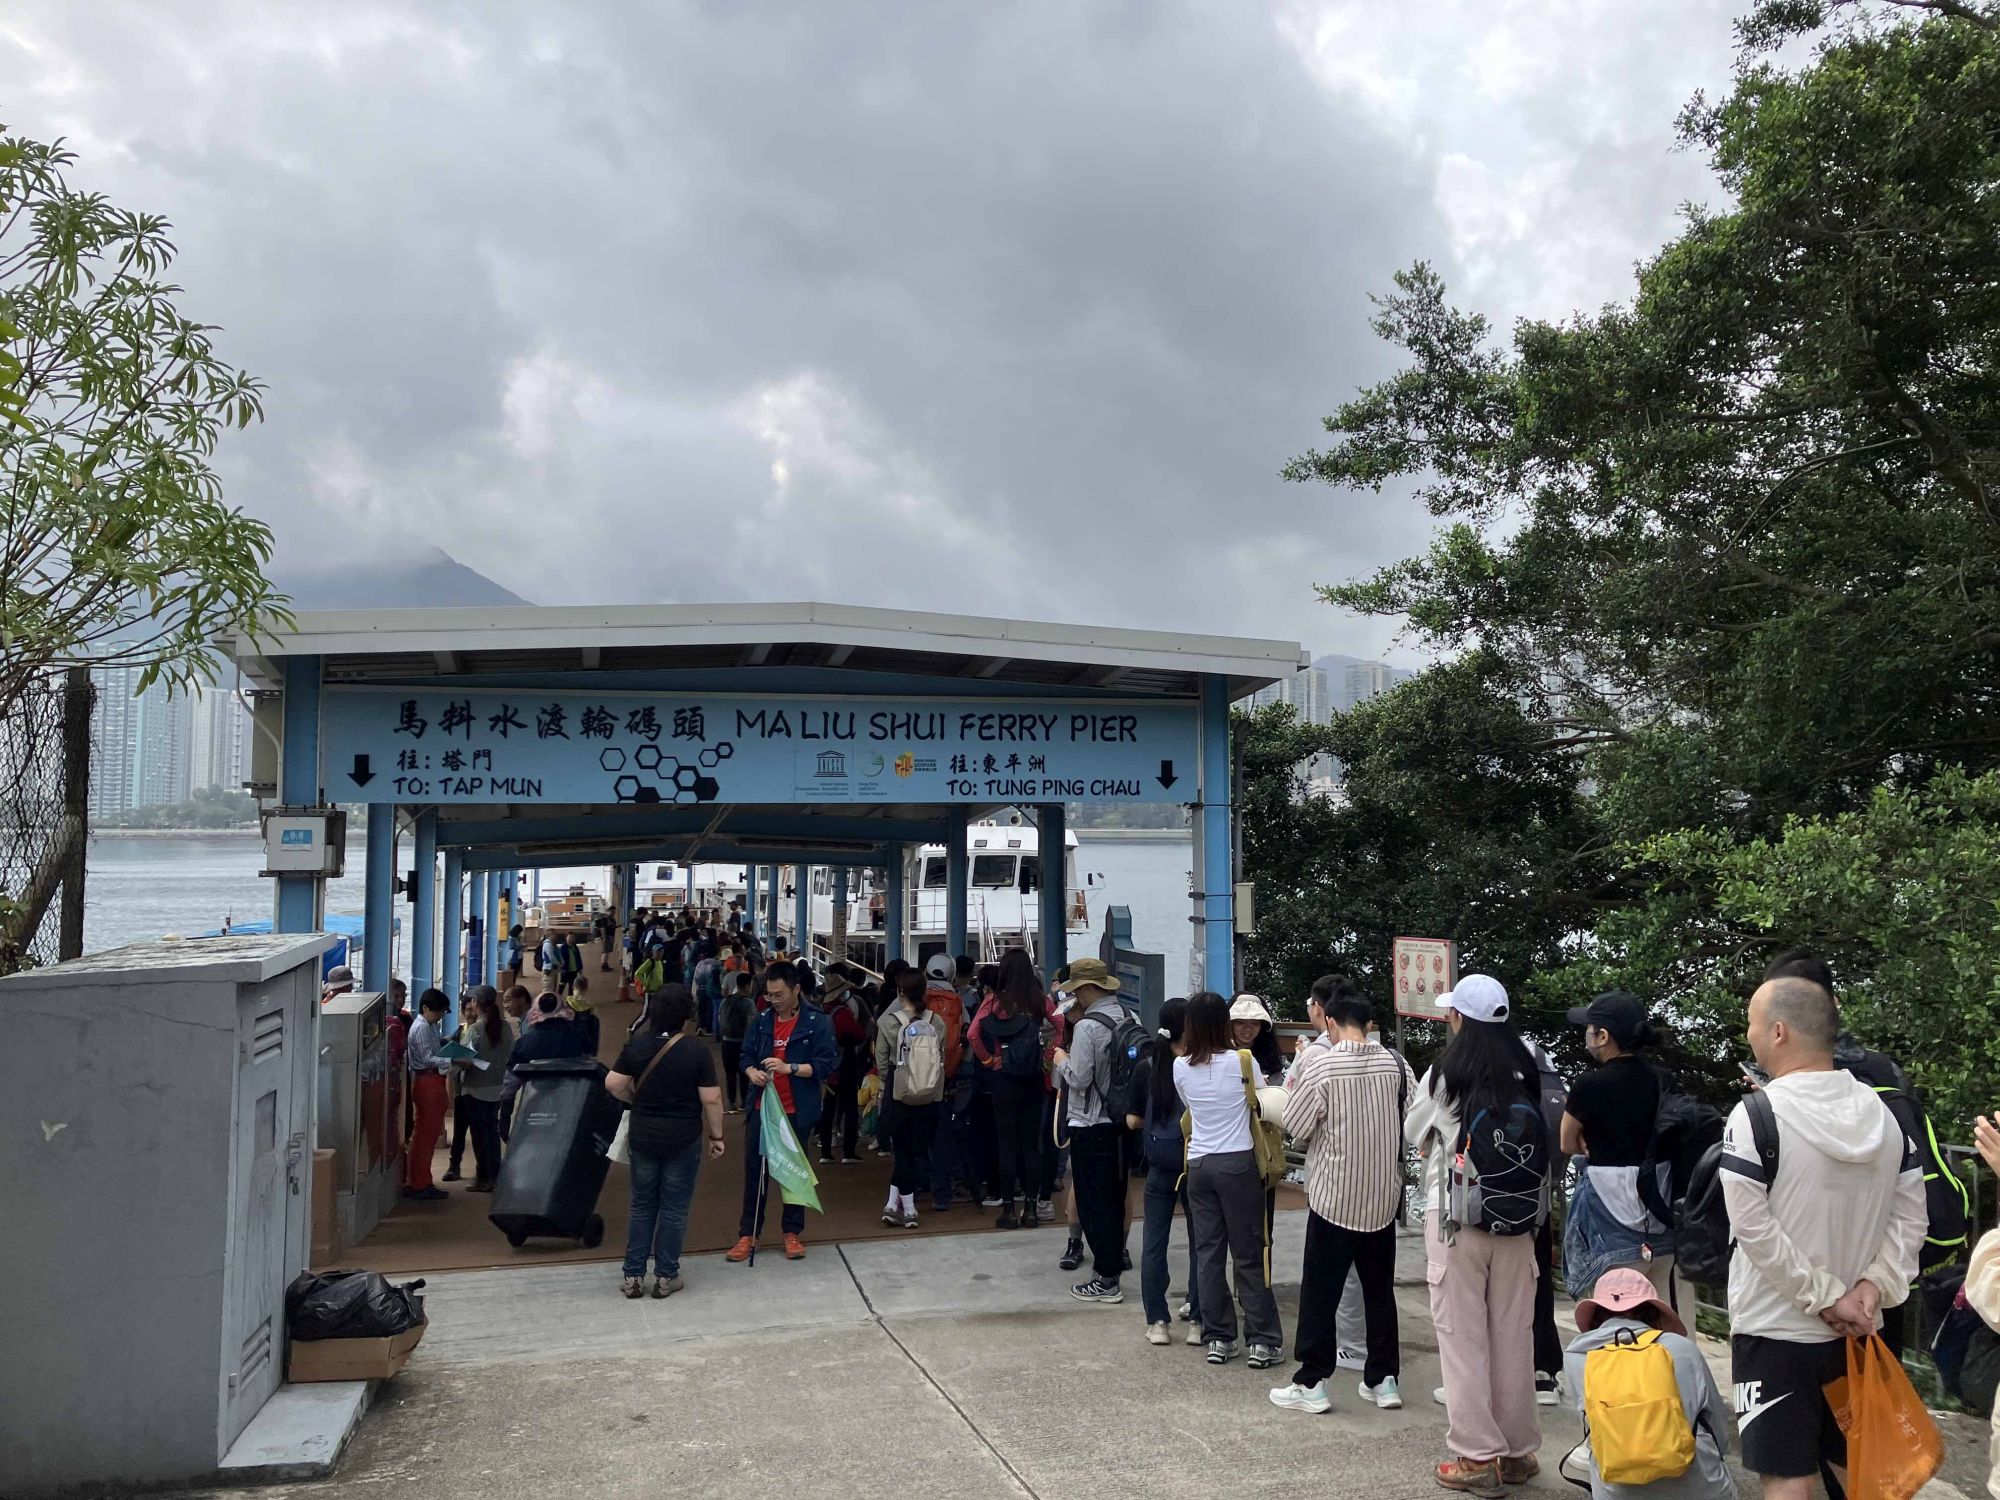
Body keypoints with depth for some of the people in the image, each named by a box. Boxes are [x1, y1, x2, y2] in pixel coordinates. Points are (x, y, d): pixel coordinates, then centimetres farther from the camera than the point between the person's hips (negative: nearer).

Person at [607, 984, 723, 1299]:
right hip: (683, 1140, -3)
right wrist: (716, 1136, -2)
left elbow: (613, 1084, -3)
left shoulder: (636, 1045, -4)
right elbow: (711, 1099, -13)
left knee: (642, 1206, 14)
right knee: (674, 1209, 8)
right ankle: (665, 1277, 14)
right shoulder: (697, 1051, -14)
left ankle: (633, 1276, 17)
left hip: (643, 1137, 3)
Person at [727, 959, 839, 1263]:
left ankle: (793, 1233, 23)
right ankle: (748, 1234, 19)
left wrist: (789, 1068, -25)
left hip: (796, 1111, -3)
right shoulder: (762, 1021, 4)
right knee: (754, 1170, 8)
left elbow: (827, 1064, -14)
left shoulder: (817, 1023, -10)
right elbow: (746, 1055, 11)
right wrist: (752, 1072, -12)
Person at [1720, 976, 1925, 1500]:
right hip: (1857, 1333, 6)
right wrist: (1873, 1286, -4)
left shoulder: (1756, 1115, -16)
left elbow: (1754, 1229, -20)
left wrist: (1826, 1297, -13)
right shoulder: (1885, 1112, 4)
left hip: (1776, 1333, -6)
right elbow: (1910, 1217, 3)